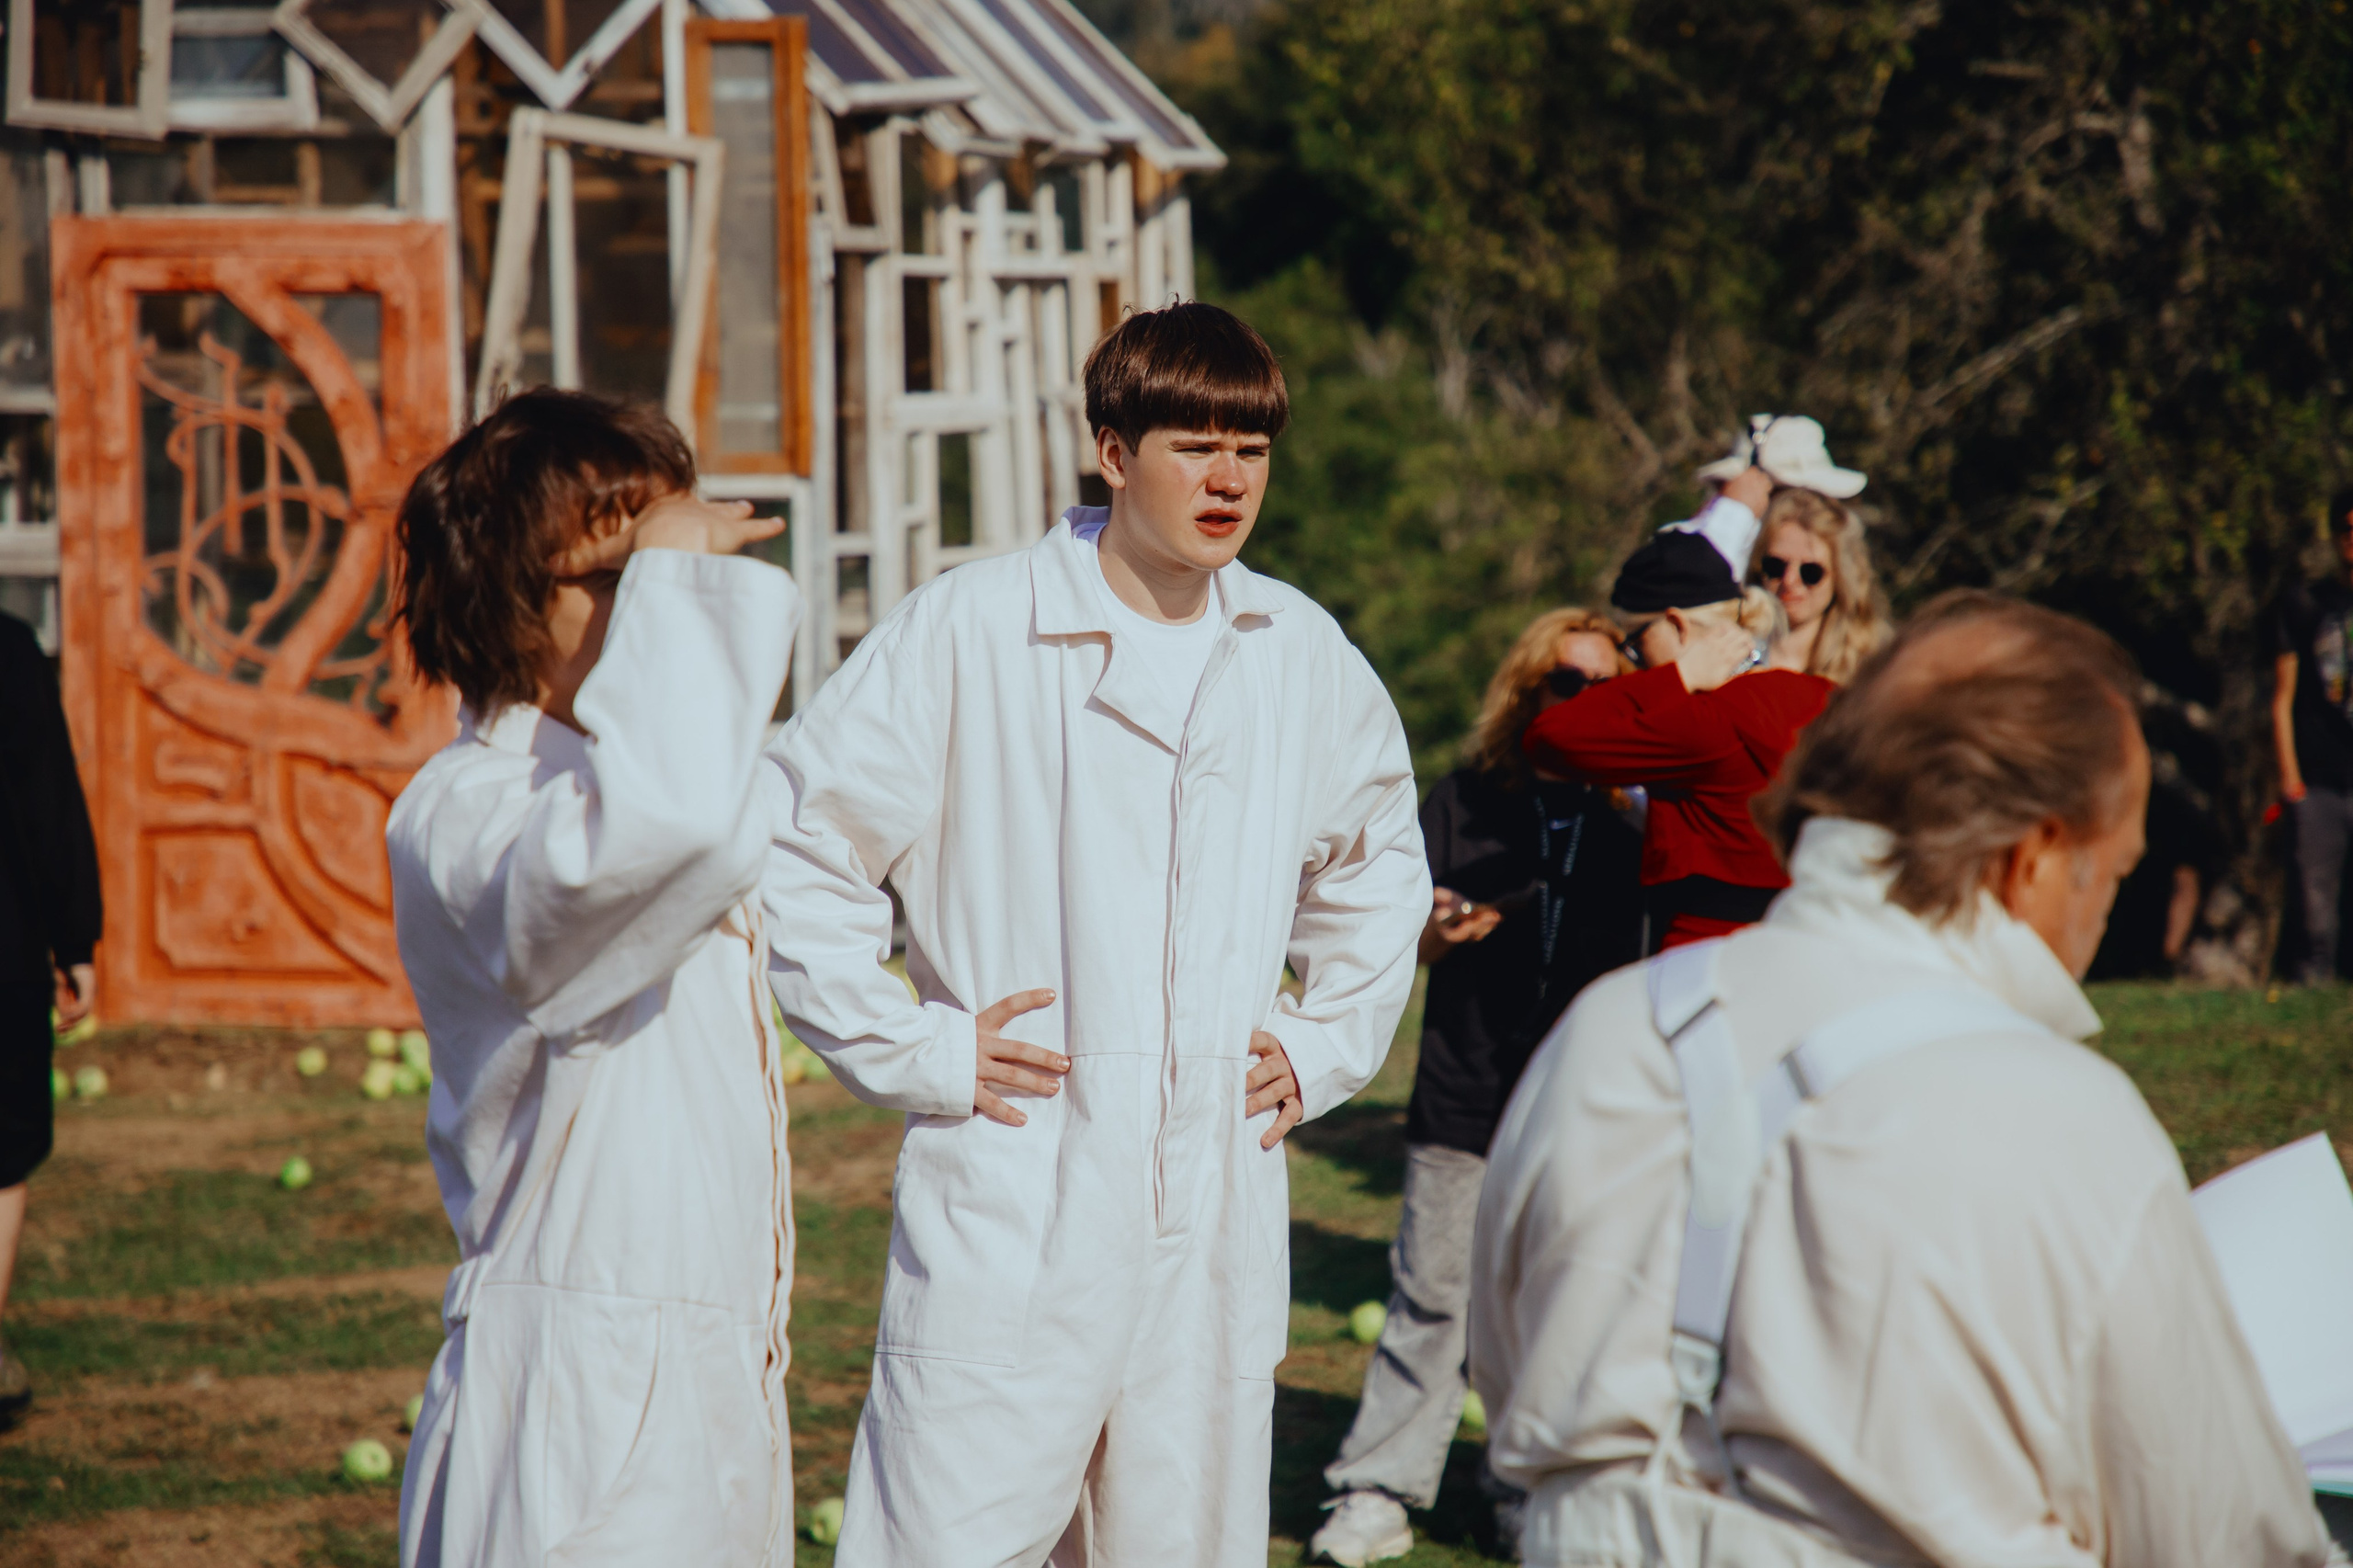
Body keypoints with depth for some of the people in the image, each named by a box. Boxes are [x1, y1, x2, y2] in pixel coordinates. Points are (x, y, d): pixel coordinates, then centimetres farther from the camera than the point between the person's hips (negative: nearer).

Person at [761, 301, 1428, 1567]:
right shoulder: (966, 632, -6)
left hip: (1219, 1225, 5)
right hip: (1011, 1213, -5)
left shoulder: (1303, 656, 10)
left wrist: (1327, 1045, 16)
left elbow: (1381, 862, 29)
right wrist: (910, 1051, -7)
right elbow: (791, 849, -3)